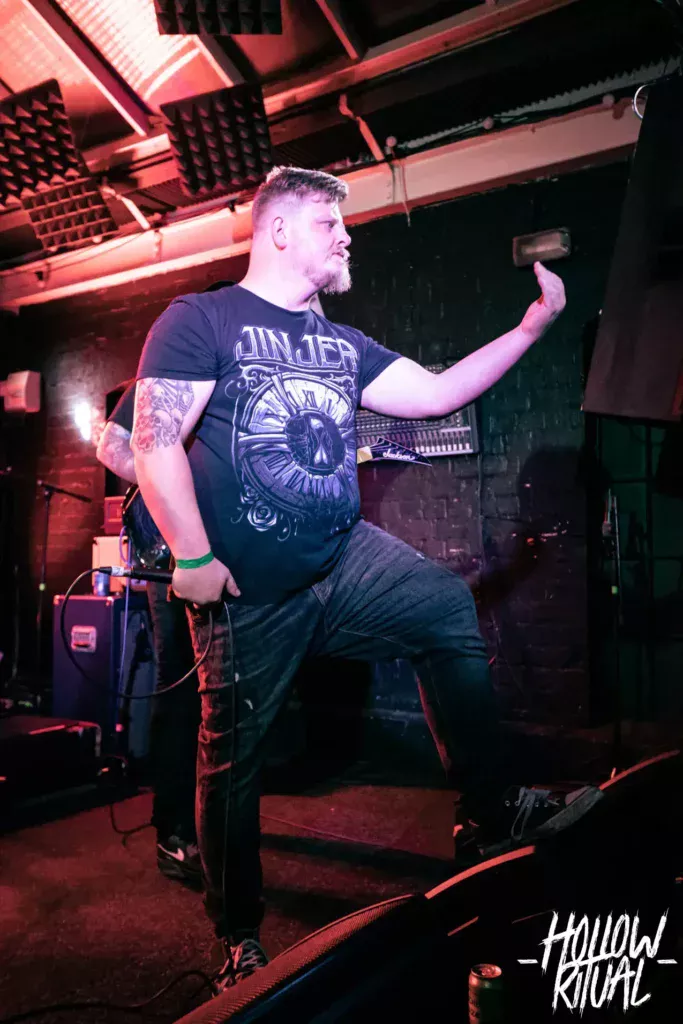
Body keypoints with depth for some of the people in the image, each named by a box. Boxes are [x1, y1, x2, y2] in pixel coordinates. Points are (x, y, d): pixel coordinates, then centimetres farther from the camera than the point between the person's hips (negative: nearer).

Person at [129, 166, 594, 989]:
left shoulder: (340, 345, 13)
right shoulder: (199, 321, -6)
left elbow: (435, 394, 10)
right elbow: (155, 441, -13)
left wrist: (534, 323, 5)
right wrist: (193, 558, -17)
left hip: (348, 557, 6)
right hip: (249, 589, -6)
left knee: (451, 610, -6)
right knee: (233, 757, 5)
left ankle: (489, 808, 8)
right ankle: (238, 938, 26)